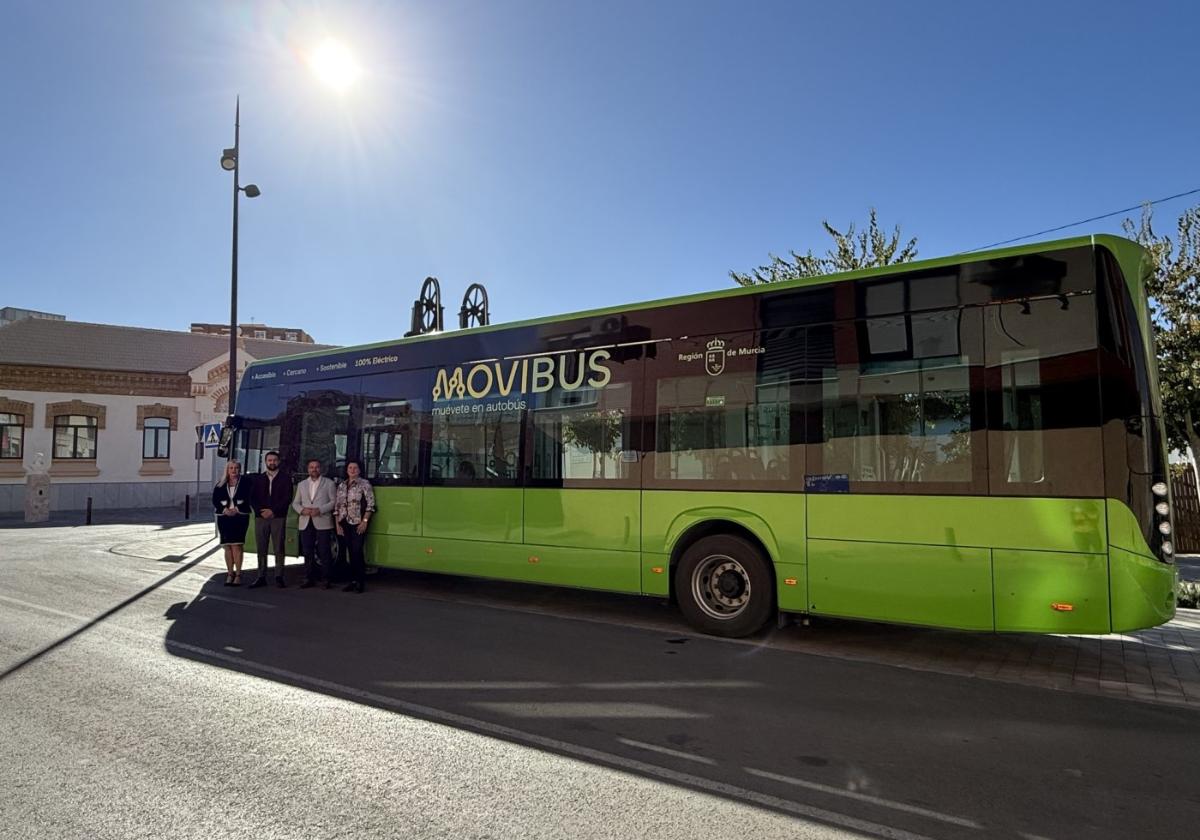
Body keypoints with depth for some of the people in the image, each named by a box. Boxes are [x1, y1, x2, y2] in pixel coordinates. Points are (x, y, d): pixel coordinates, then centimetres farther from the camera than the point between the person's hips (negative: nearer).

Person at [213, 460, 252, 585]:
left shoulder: (245, 483, 2)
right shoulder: (220, 485, 9)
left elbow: (248, 499, -3)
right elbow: (215, 500, 4)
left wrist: (236, 509, -14)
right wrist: (225, 510, -11)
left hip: (240, 517, -3)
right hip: (224, 517, 3)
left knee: (237, 545, -8)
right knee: (227, 546, 5)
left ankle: (238, 574, -4)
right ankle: (230, 574, 11)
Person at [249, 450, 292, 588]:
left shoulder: (285, 479, 7)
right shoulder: (257, 479, 14)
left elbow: (287, 498, -2)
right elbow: (252, 498, 7)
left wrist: (273, 510, -12)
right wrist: (261, 511, -8)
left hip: (278, 518, -2)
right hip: (261, 518, 2)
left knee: (279, 549, -3)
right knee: (261, 549, 3)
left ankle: (279, 577, 0)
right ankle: (261, 577, 6)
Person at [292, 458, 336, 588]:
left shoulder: (329, 483, 5)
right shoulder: (301, 484, 17)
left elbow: (334, 501, -2)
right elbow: (295, 503, 15)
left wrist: (320, 510, -14)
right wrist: (302, 510, -6)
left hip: (322, 523, -4)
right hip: (306, 523, 4)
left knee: (324, 552, -5)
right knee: (307, 552, 6)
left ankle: (328, 579, 1)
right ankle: (309, 579, 13)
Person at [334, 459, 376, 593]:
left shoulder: (364, 484, 0)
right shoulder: (341, 486, 14)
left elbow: (370, 504, -5)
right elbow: (337, 506, 14)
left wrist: (365, 521, -12)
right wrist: (337, 524, 6)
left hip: (358, 524, -5)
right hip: (344, 524, 5)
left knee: (357, 553, -9)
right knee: (351, 553, 7)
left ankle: (361, 582, -3)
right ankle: (353, 581, 12)